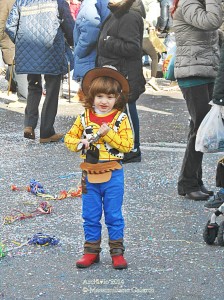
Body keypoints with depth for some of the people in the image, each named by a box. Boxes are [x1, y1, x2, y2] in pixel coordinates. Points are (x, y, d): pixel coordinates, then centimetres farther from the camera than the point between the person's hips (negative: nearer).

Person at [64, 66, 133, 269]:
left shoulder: (121, 119, -5)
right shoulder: (84, 118, 2)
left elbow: (127, 145, -11)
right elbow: (69, 138, 7)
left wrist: (108, 134, -19)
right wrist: (80, 143, -13)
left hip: (113, 175, -2)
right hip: (90, 174, 3)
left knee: (114, 215, 5)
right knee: (90, 216, 10)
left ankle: (117, 252, 15)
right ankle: (91, 251, 20)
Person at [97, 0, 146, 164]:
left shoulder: (129, 16, -20)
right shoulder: (117, 14, 13)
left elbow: (132, 47, -25)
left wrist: (108, 42, -20)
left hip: (125, 75, -11)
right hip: (114, 74, 11)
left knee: (126, 110, -2)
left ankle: (133, 150, 8)